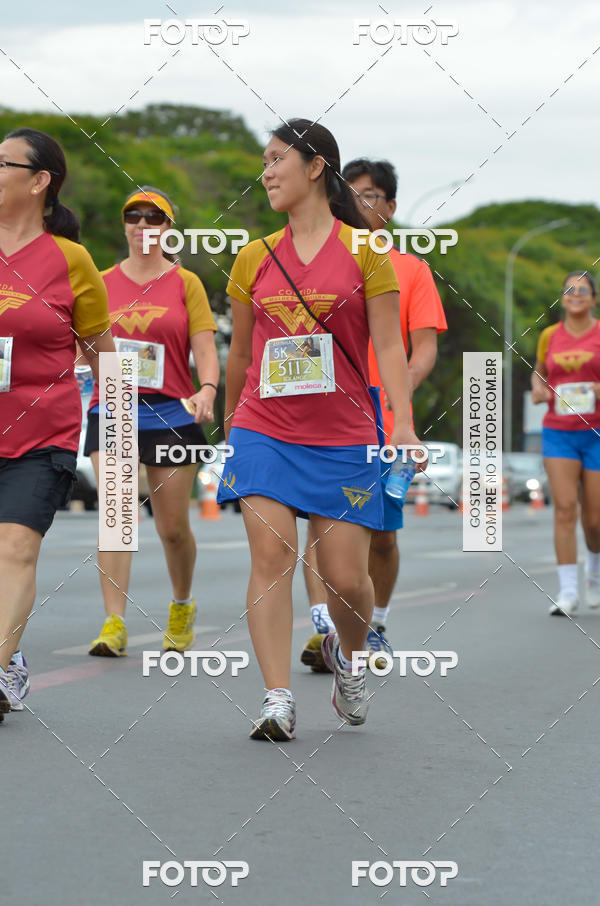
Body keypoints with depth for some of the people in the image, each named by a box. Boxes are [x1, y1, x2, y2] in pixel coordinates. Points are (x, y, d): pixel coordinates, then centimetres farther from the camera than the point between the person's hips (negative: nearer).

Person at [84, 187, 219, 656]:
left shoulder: (186, 283, 4)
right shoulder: (103, 283, 10)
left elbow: (205, 348, -2)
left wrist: (207, 390, -19)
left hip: (171, 414, -1)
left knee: (173, 526, 4)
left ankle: (182, 607, 31)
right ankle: (115, 624, -14)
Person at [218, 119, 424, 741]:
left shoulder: (364, 252, 1)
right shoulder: (254, 258, 8)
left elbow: (388, 345, -2)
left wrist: (403, 423, -12)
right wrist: (229, 421, 25)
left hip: (344, 438, -2)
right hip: (264, 429, 2)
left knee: (347, 578, 0)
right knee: (271, 554, -12)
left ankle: (346, 654, 33)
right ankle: (278, 701, -10)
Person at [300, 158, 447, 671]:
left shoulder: (411, 269, 8)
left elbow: (425, 349, 1)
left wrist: (398, 392, -17)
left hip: (385, 423, 0)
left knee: (382, 536, 6)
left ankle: (375, 627, 25)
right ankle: (323, 629, -22)